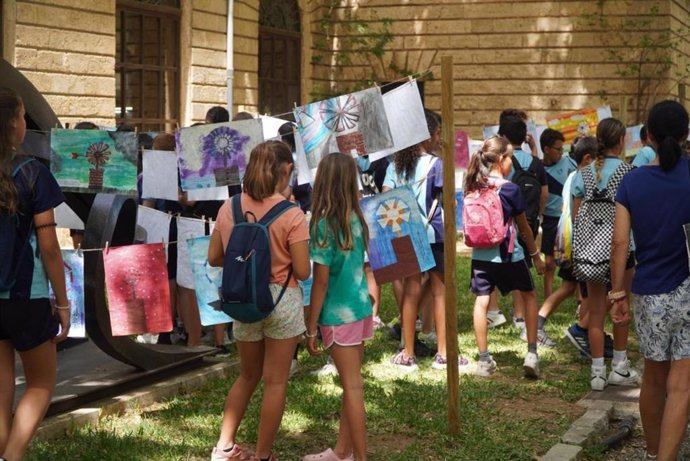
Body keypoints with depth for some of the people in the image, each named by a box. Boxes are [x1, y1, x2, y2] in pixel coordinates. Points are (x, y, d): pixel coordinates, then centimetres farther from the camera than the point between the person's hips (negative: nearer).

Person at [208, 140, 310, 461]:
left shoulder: (229, 208, -2)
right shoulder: (291, 215, -15)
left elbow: (214, 258, 6)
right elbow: (302, 271, -14)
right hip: (281, 300, -5)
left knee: (248, 376, 23)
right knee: (275, 382, 8)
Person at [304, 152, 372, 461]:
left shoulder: (324, 224, -17)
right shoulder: (355, 218, 3)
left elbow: (321, 281, -15)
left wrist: (311, 328, -9)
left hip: (339, 314, -7)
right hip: (360, 307, 7)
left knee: (352, 386, -1)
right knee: (351, 383, 15)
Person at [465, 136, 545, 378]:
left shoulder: (473, 187, 0)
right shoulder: (510, 189, -11)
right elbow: (524, 226, -1)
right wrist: (535, 254, 11)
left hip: (481, 255, 3)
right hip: (508, 255, -3)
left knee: (482, 301, 7)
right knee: (529, 295, 15)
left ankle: (484, 360, 8)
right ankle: (531, 353, 10)